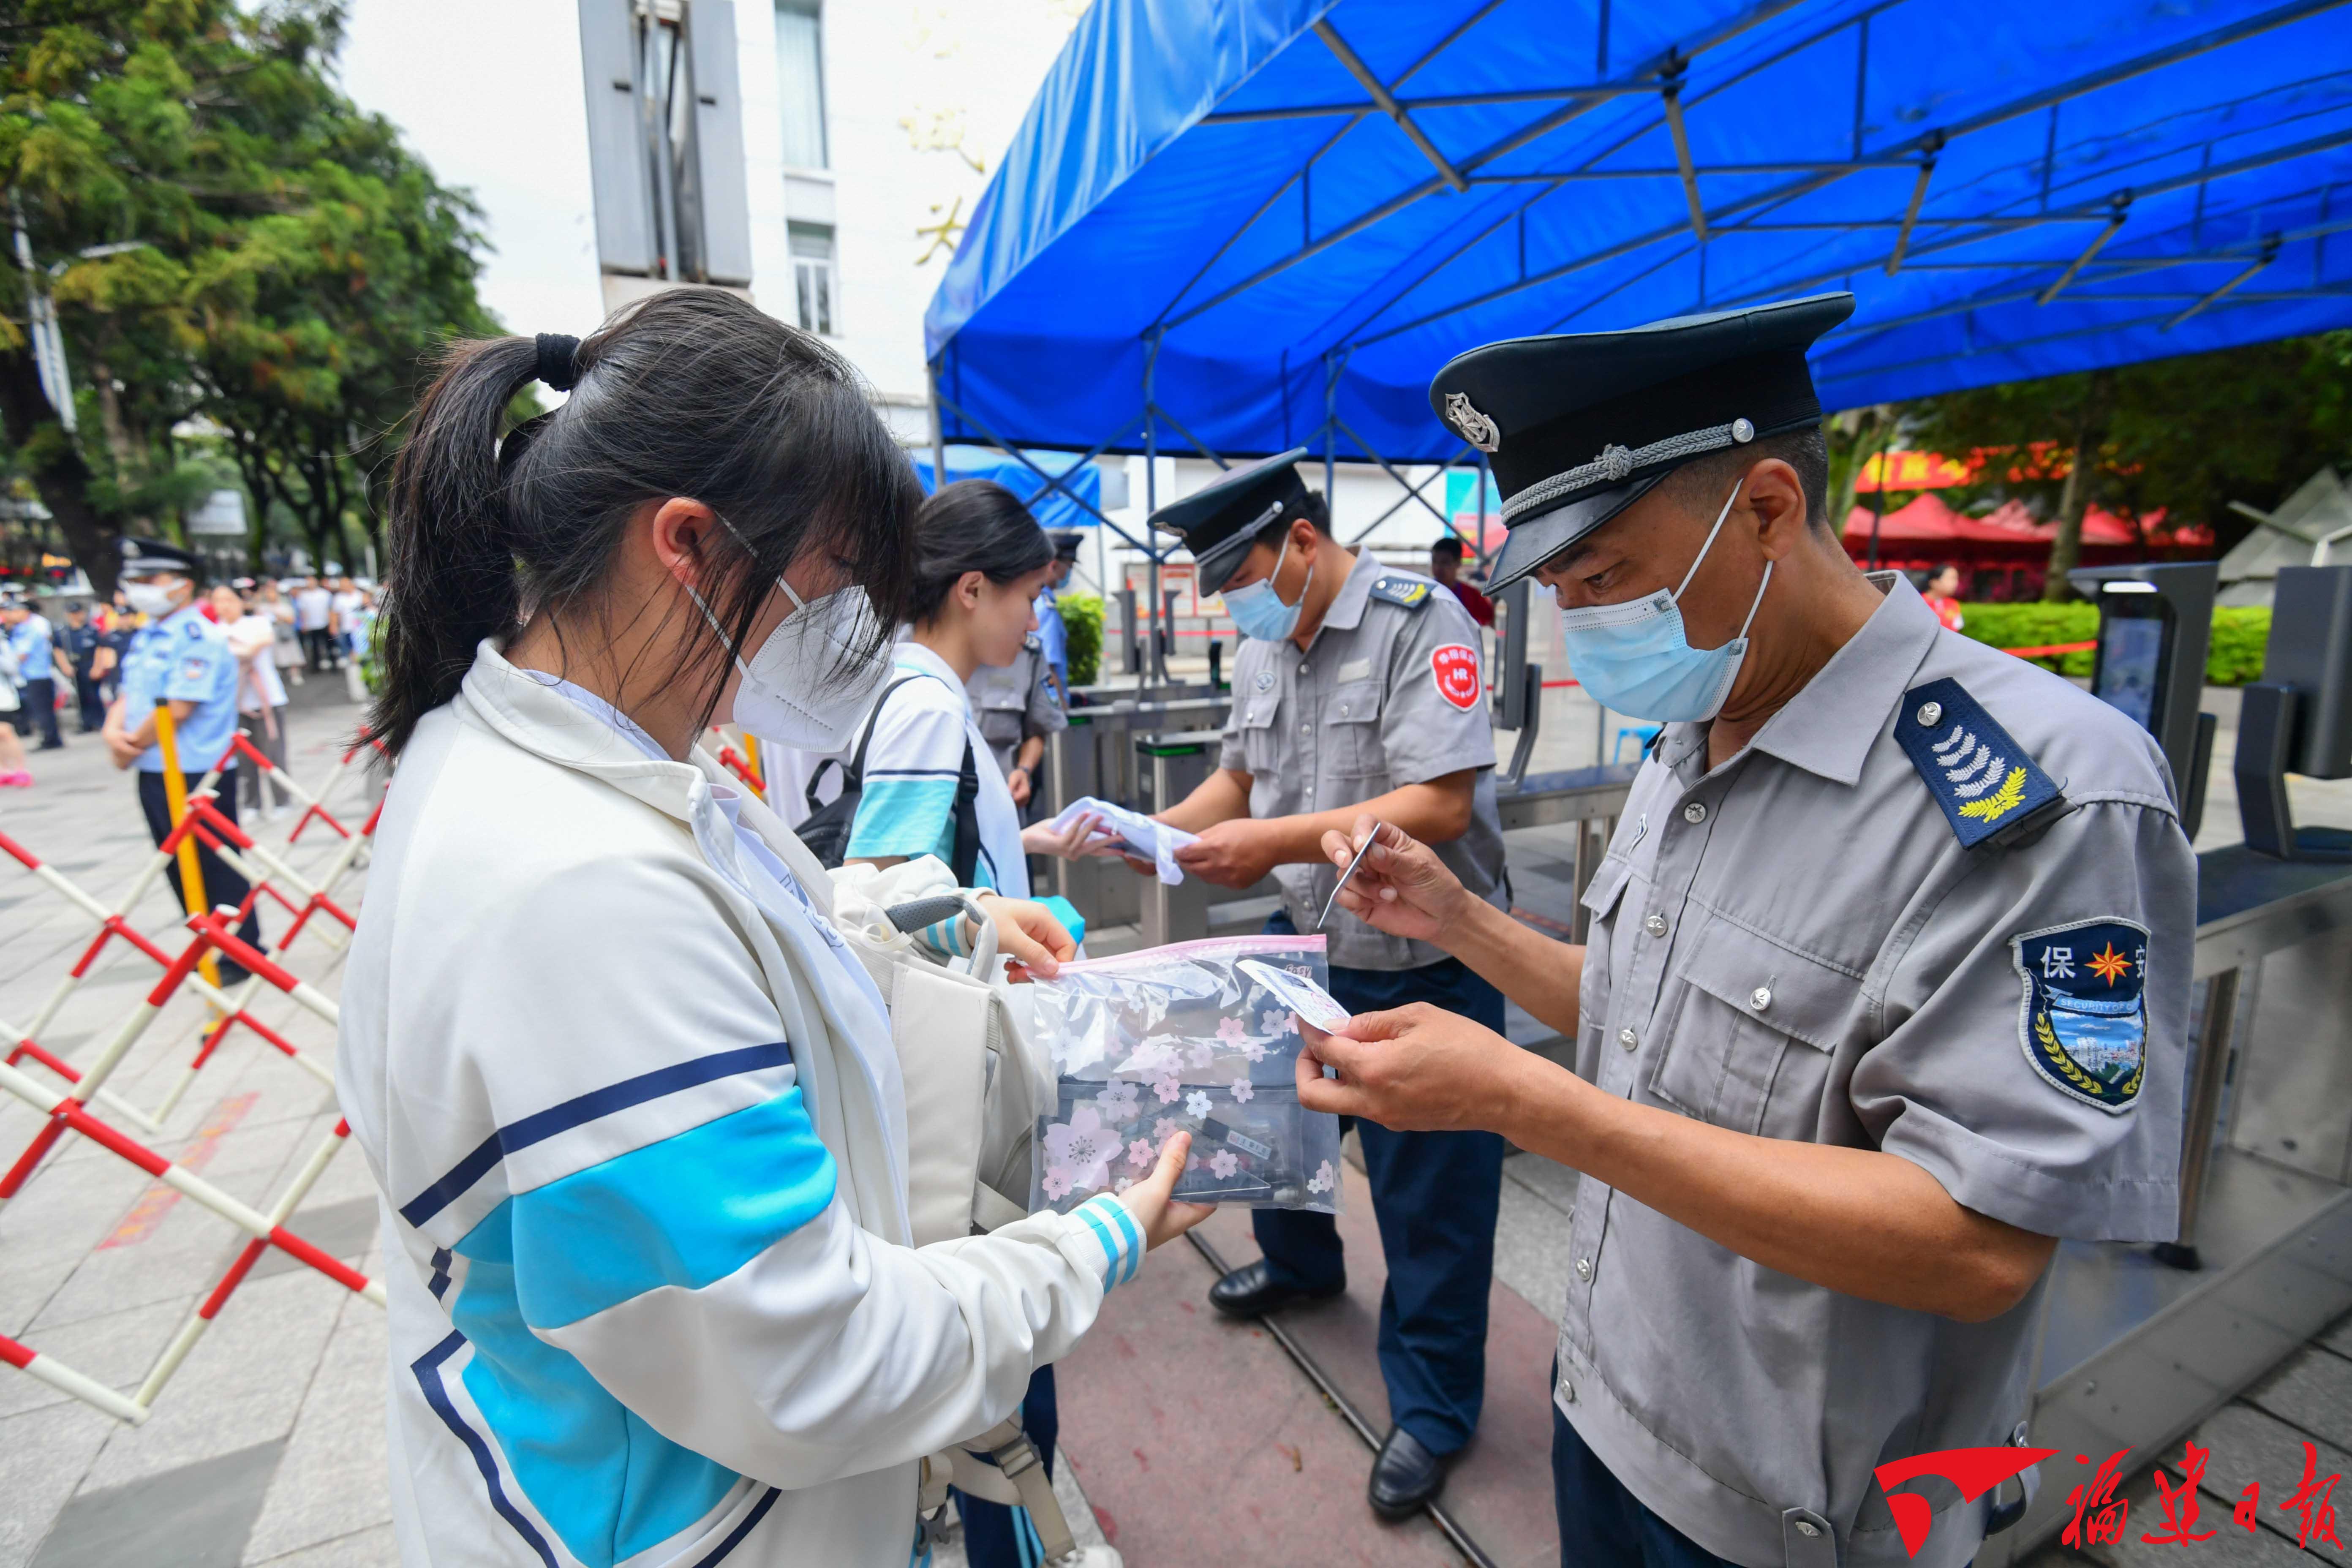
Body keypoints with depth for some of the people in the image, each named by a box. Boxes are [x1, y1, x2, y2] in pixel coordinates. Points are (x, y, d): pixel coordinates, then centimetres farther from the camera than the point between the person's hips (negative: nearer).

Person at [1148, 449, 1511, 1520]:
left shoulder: (1420, 622, -19)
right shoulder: (1264, 647, 6)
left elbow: (1441, 802, -27)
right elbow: (1239, 778, 11)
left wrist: (1277, 841, -30)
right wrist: (1158, 828, -7)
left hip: (1423, 961, -7)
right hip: (1305, 939, 8)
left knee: (1428, 1194, 6)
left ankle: (1434, 1403, 30)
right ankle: (1298, 1262, 55)